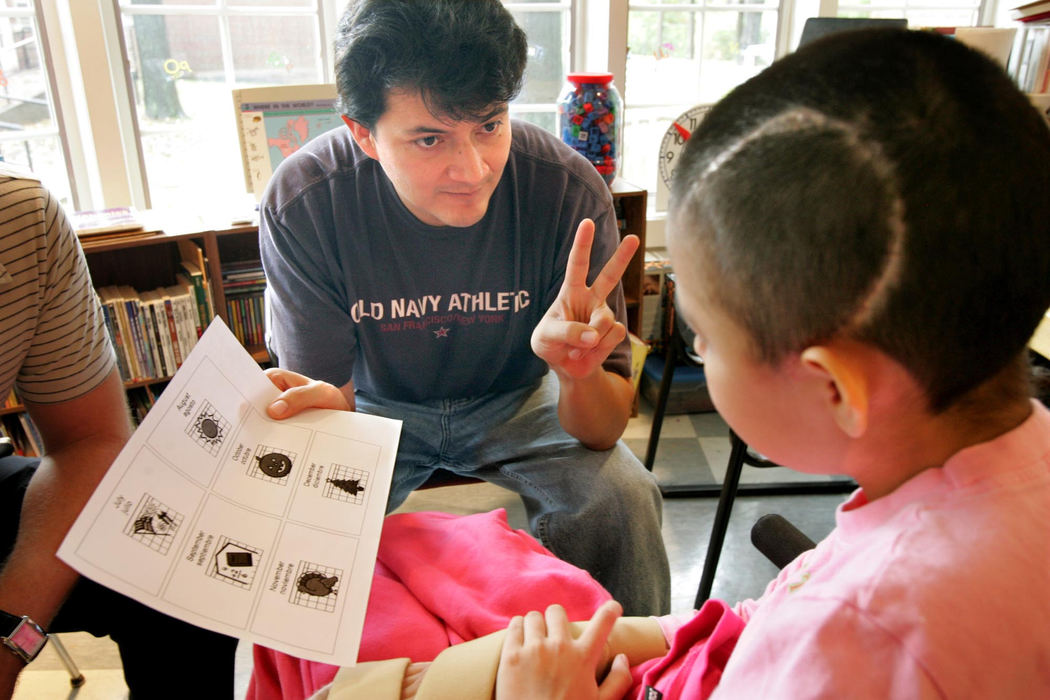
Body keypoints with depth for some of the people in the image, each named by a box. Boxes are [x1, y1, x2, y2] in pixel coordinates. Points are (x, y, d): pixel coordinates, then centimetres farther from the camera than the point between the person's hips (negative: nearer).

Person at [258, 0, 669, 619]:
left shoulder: (569, 190, -25)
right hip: (378, 405, 1)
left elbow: (604, 431, -23)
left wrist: (579, 374, -46)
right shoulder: (300, 204, -25)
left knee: (621, 498, -24)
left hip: (515, 401, 0)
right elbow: (322, 389, -19)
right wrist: (321, 410, -44)